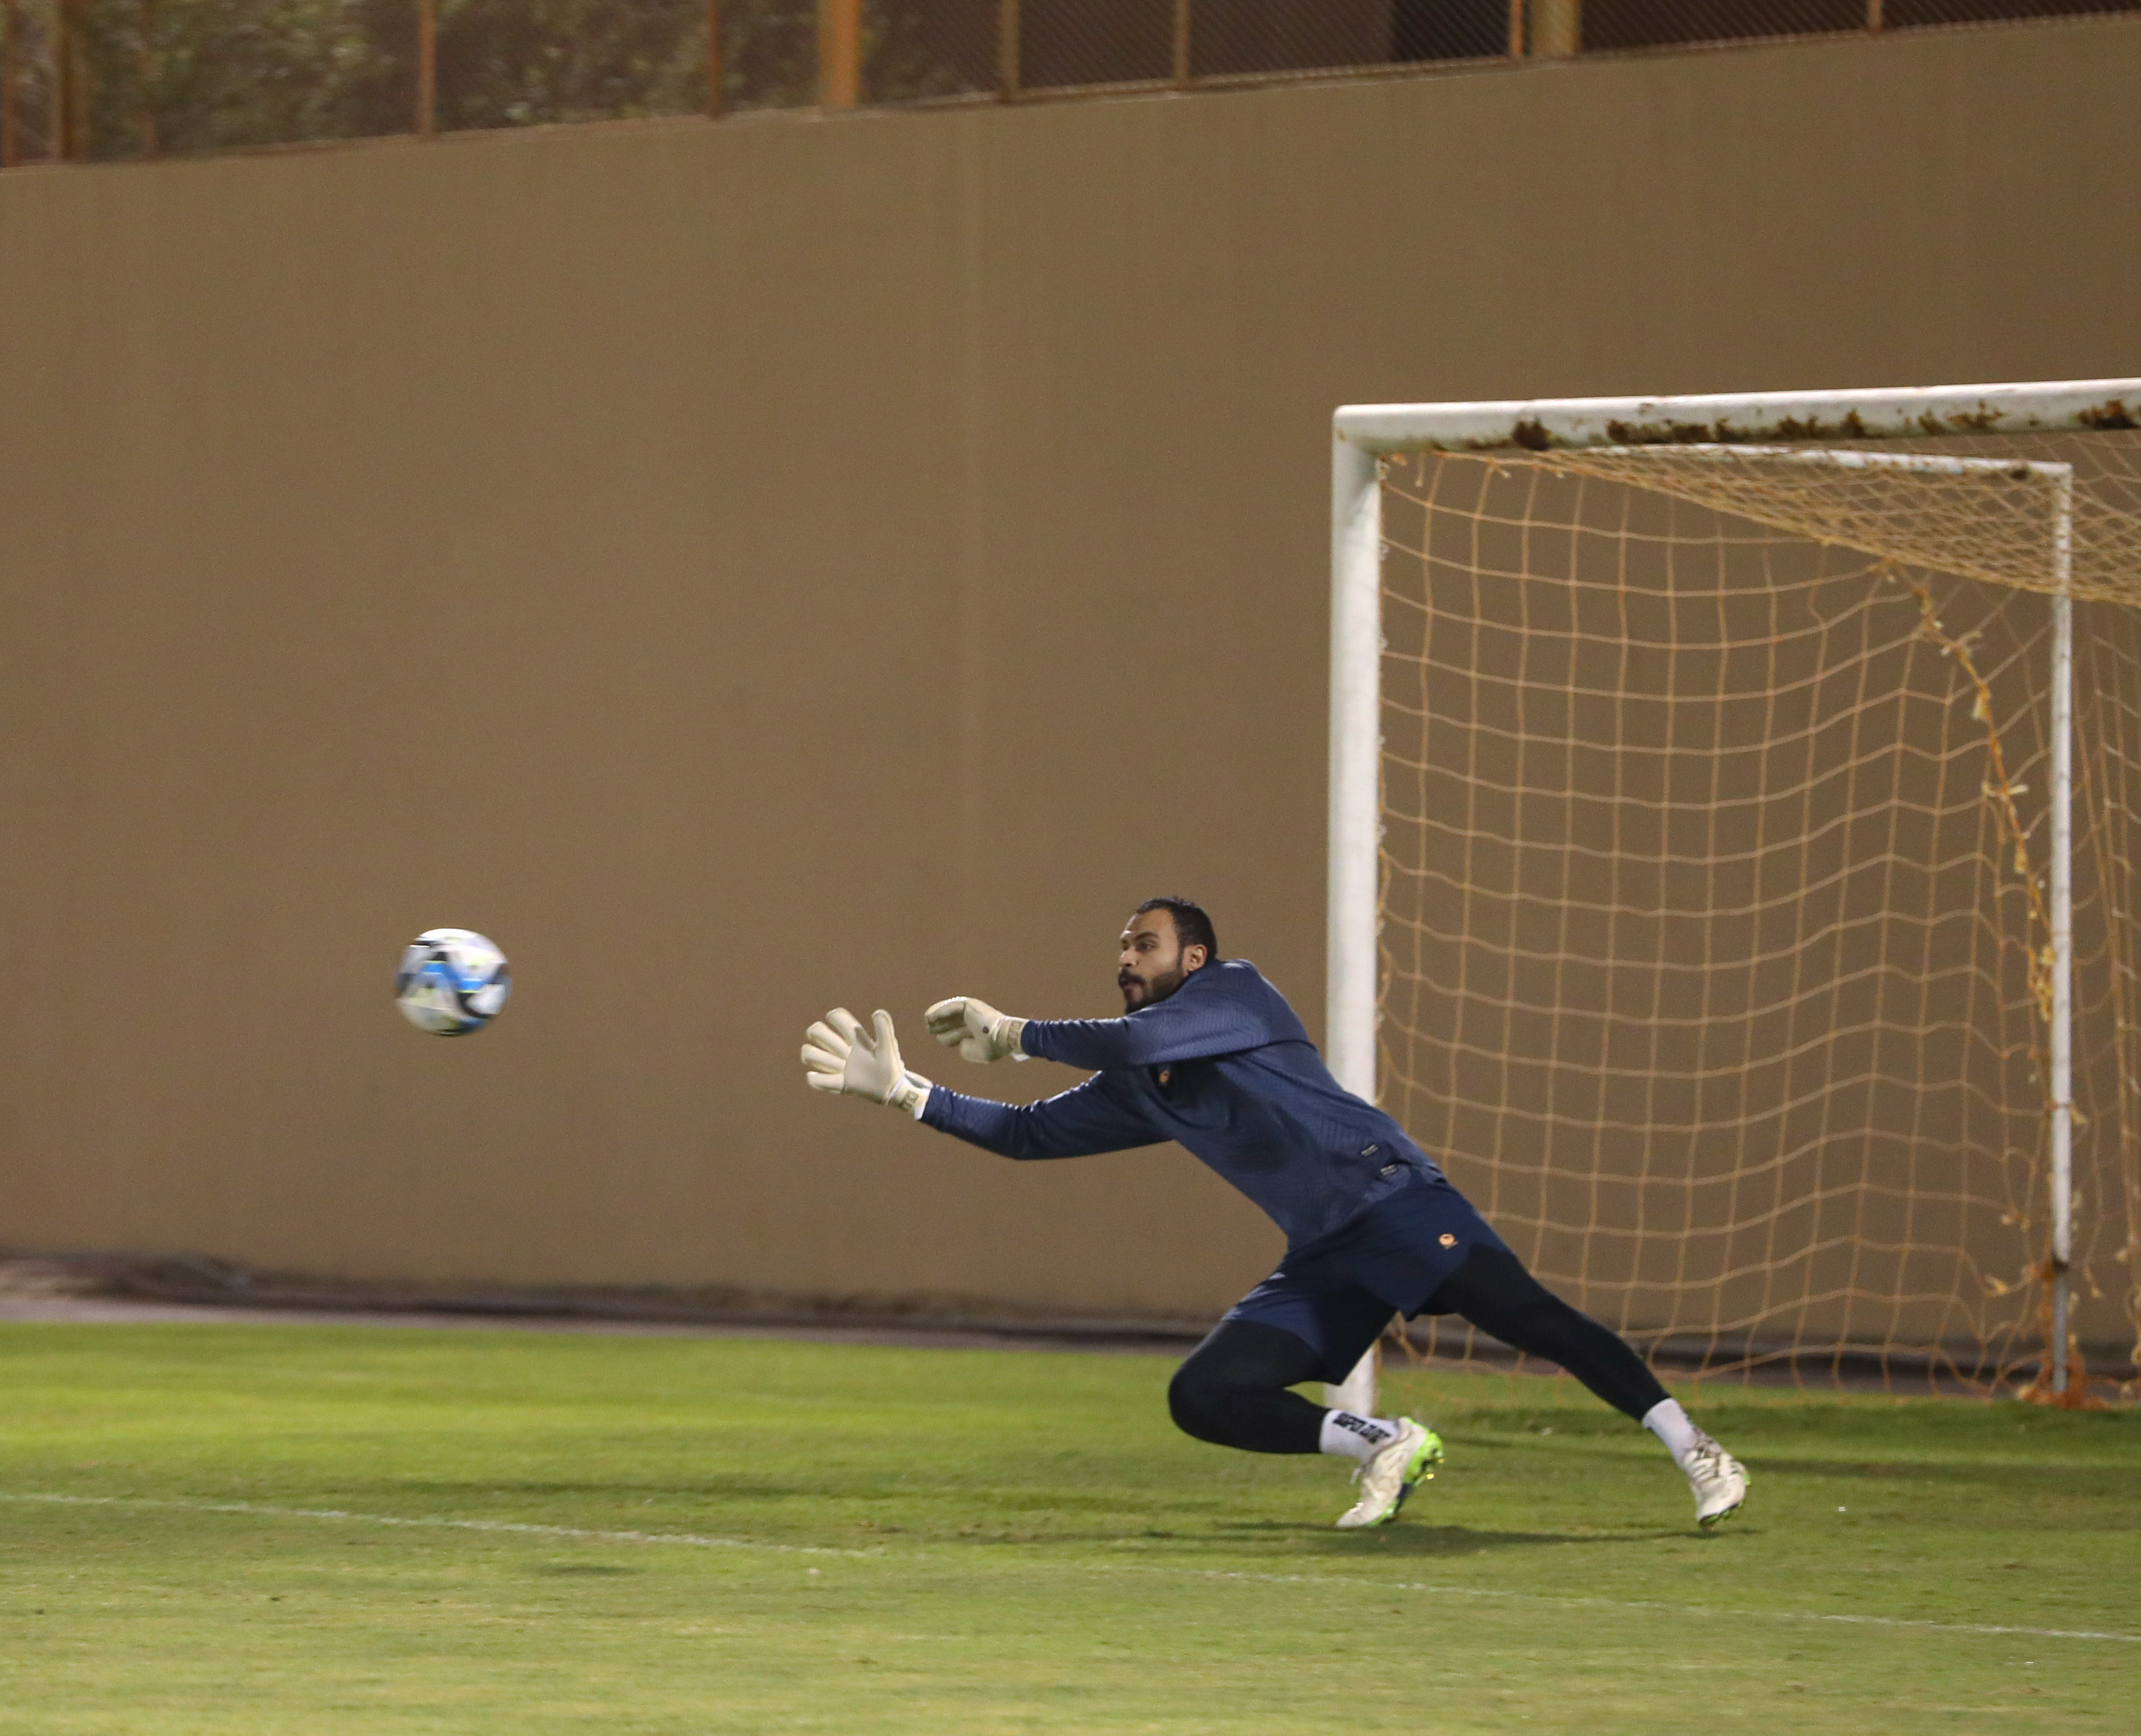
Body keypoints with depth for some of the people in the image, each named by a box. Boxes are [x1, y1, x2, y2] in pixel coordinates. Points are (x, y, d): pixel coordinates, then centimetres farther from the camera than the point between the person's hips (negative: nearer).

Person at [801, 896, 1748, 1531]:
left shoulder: (1237, 991, 1)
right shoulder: (1140, 1092, 21)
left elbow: (1139, 1042, -15)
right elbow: (1027, 1132, 21)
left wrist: (1011, 1033, -5)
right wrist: (905, 1091, 13)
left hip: (1390, 1196, -7)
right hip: (1321, 1261, 7)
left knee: (1520, 1310, -26)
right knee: (1201, 1396, -6)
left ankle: (1694, 1452, -27)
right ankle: (1385, 1448, 1)